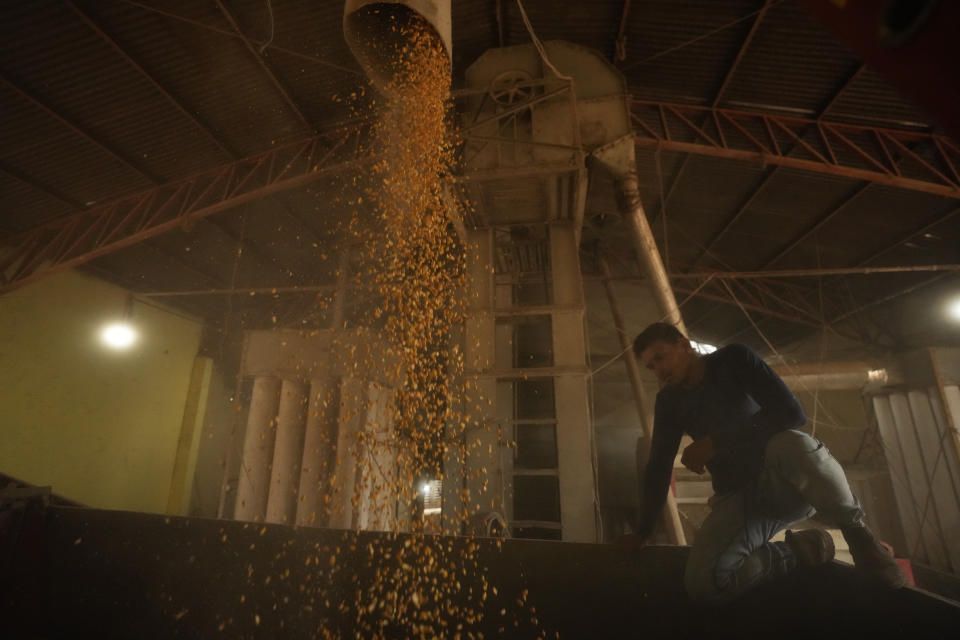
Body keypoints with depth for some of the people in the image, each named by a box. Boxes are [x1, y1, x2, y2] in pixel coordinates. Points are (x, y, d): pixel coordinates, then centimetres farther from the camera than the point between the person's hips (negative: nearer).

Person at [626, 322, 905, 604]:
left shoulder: (733, 358, -7)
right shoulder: (669, 401, 4)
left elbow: (792, 413, -19)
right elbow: (659, 466, 7)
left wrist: (714, 442, -21)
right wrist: (642, 532, 5)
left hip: (787, 484, -3)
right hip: (737, 498, 3)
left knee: (793, 444, -40)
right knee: (702, 582, -25)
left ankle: (857, 532, -10)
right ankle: (803, 548, -2)